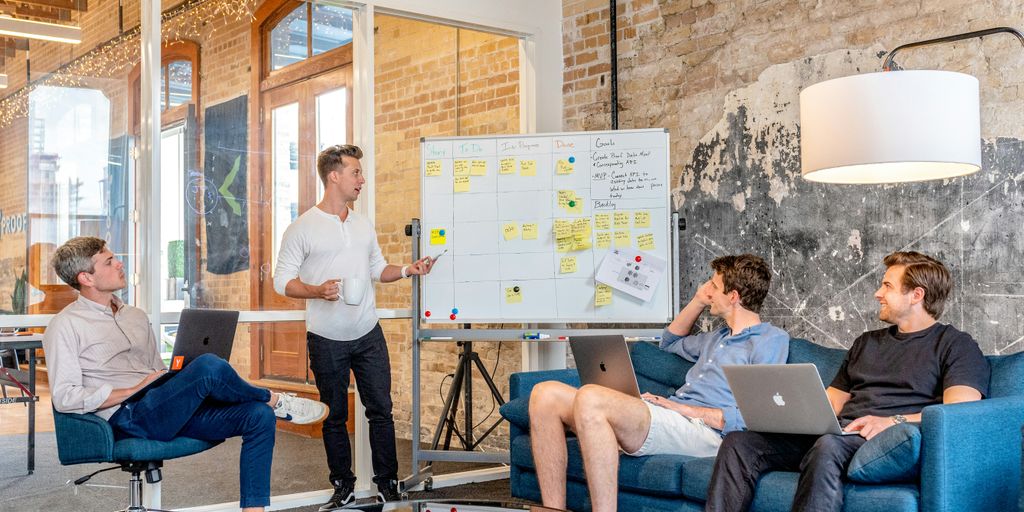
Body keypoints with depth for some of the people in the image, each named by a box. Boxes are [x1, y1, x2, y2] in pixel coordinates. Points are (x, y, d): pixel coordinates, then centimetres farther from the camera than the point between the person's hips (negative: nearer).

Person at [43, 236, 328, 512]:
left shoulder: (136, 316, 23)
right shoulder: (65, 326, 1)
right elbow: (64, 397, -9)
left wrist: (180, 380, 4)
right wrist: (135, 390, -12)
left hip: (169, 412, 8)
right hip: (128, 419, -7)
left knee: (259, 416, -14)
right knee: (208, 366, -31)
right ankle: (275, 400, -3)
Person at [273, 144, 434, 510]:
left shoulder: (364, 226, 9)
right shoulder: (302, 228, -6)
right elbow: (282, 280, -7)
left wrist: (406, 270, 0)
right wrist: (317, 291, -24)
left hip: (368, 335, 4)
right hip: (327, 341, -4)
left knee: (381, 410, 4)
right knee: (335, 417, 9)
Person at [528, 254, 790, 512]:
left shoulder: (771, 340, 2)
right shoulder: (720, 337, 30)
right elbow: (670, 342, 50)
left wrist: (686, 409, -11)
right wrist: (698, 300, 35)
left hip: (702, 430, -9)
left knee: (590, 397, -34)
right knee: (546, 394, -9)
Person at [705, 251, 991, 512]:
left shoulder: (956, 345, 8)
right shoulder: (867, 343, 31)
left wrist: (894, 420, -23)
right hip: (837, 434, 7)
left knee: (828, 445, -41)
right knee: (738, 442, -16)